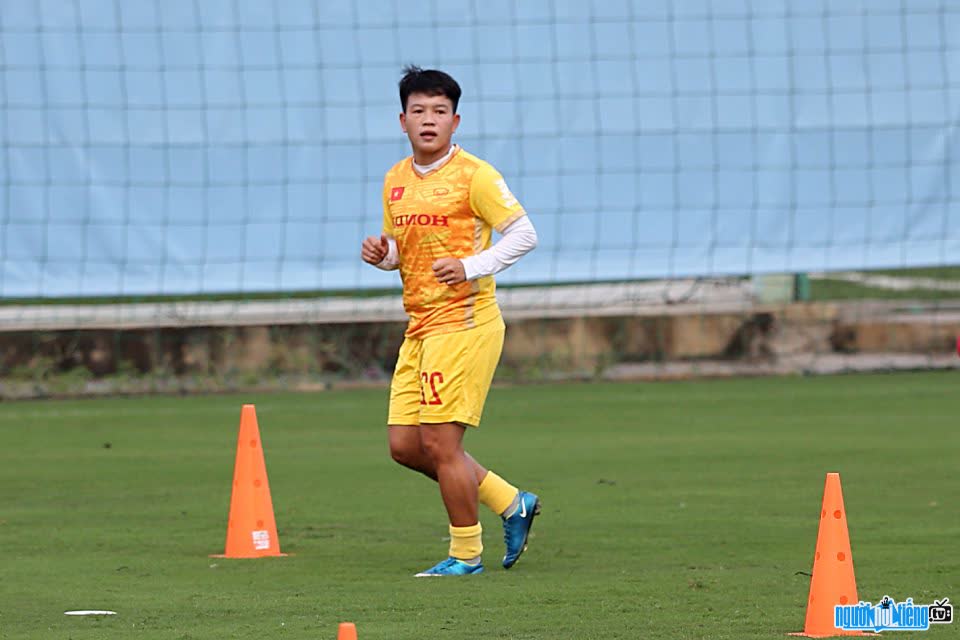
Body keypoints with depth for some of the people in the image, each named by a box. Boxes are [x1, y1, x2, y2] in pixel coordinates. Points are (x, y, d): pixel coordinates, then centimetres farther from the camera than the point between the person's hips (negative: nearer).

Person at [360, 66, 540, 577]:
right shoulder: (395, 181, 13)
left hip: (463, 321, -8)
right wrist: (381, 254, 3)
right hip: (419, 326, 8)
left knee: (439, 442, -9)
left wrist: (472, 267, -21)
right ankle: (510, 503, 19)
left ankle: (466, 554, 6)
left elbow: (524, 234, -10)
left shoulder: (473, 175, -8)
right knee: (405, 445, 5)